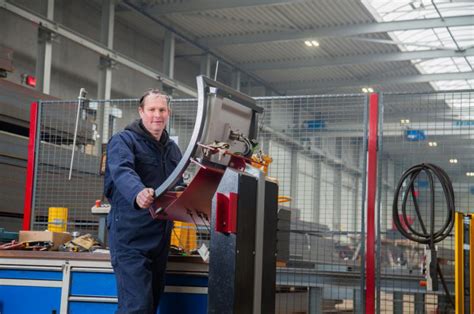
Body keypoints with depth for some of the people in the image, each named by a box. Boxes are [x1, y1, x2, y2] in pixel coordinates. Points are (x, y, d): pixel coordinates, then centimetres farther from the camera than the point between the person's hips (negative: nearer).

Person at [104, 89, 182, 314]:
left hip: (160, 238, 8)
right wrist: (138, 194, -48)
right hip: (131, 238, -7)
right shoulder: (123, 141, -7)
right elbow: (123, 172, -28)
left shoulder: (172, 149, 16)